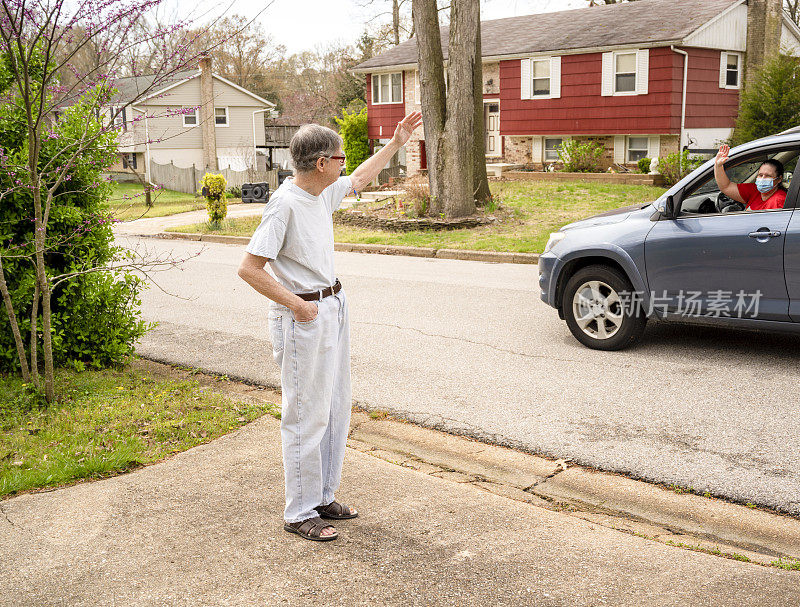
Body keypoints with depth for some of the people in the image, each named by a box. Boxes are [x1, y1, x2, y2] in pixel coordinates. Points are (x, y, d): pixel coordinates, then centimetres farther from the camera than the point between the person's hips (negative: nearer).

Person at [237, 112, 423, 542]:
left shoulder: (324, 193, 7)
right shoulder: (284, 204, -19)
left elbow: (360, 178, 29)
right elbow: (249, 268, -20)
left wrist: (396, 142, 31)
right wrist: (296, 305, -19)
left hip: (333, 308, 10)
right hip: (303, 317, -9)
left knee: (336, 409, 15)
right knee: (307, 417, -2)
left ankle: (323, 497, 29)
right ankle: (299, 513, 11)